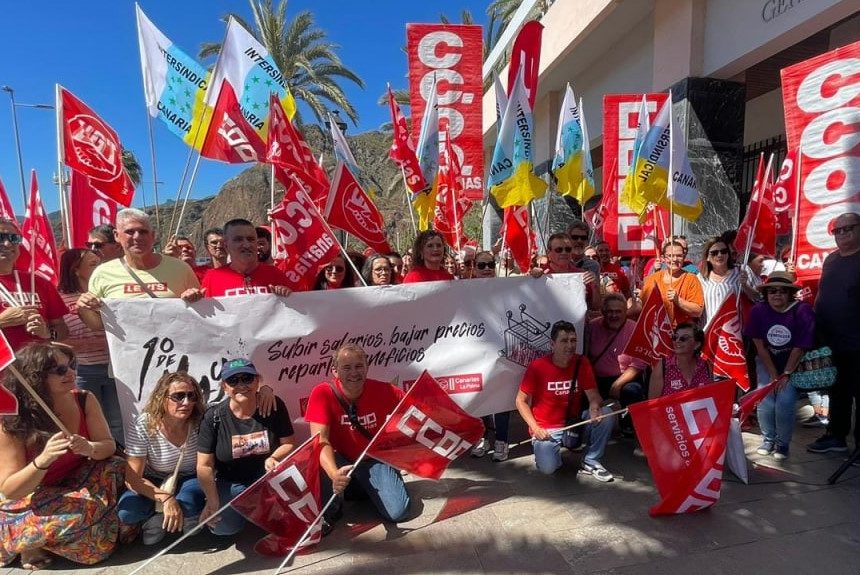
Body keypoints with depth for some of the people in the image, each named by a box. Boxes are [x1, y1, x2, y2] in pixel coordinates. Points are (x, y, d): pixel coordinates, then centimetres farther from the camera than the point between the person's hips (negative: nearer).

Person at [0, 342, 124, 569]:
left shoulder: (84, 400, -13)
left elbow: (109, 446, -9)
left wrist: (90, 448, -33)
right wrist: (43, 460, -41)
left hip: (74, 484, 4)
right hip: (28, 501, -4)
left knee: (115, 469, -22)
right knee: (85, 512, -30)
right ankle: (31, 542, -2)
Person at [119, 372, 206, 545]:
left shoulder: (201, 422, -21)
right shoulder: (143, 426, -20)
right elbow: (132, 478, -20)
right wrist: (165, 498, -33)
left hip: (189, 481, -1)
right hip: (153, 485, 1)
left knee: (189, 500, -33)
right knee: (126, 512, -27)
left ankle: (158, 521, -1)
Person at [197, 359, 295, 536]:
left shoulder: (275, 406, -14)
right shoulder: (213, 417, -15)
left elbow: (288, 443, -7)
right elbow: (204, 466, -10)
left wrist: (274, 458, -28)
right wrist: (213, 502, -15)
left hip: (267, 477, 0)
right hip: (230, 481, 0)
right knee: (224, 527, -20)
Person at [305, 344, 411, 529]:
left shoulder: (383, 391, -19)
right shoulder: (322, 394, -23)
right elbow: (320, 440, -32)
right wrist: (334, 474, -49)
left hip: (375, 459, 1)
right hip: (341, 460, -1)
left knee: (397, 512, -15)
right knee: (316, 460, -33)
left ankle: (364, 487, 18)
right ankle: (329, 512, -2)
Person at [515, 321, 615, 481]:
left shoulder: (582, 363, -5)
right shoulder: (537, 367, -15)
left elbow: (593, 395, -5)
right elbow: (521, 401, -6)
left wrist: (595, 406, -29)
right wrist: (535, 427, -17)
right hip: (546, 429, -4)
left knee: (606, 413, -20)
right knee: (548, 467, -28)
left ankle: (591, 462, -2)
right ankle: (548, 448, 9)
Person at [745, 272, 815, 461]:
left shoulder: (802, 311, -17)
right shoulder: (758, 310, -14)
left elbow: (799, 348, -13)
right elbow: (760, 346, -9)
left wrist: (786, 375, -13)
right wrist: (773, 375, -10)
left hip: (794, 364, -1)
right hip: (767, 362, 1)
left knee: (784, 401, -16)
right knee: (765, 401, -12)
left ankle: (783, 443, 8)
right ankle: (768, 439, 13)